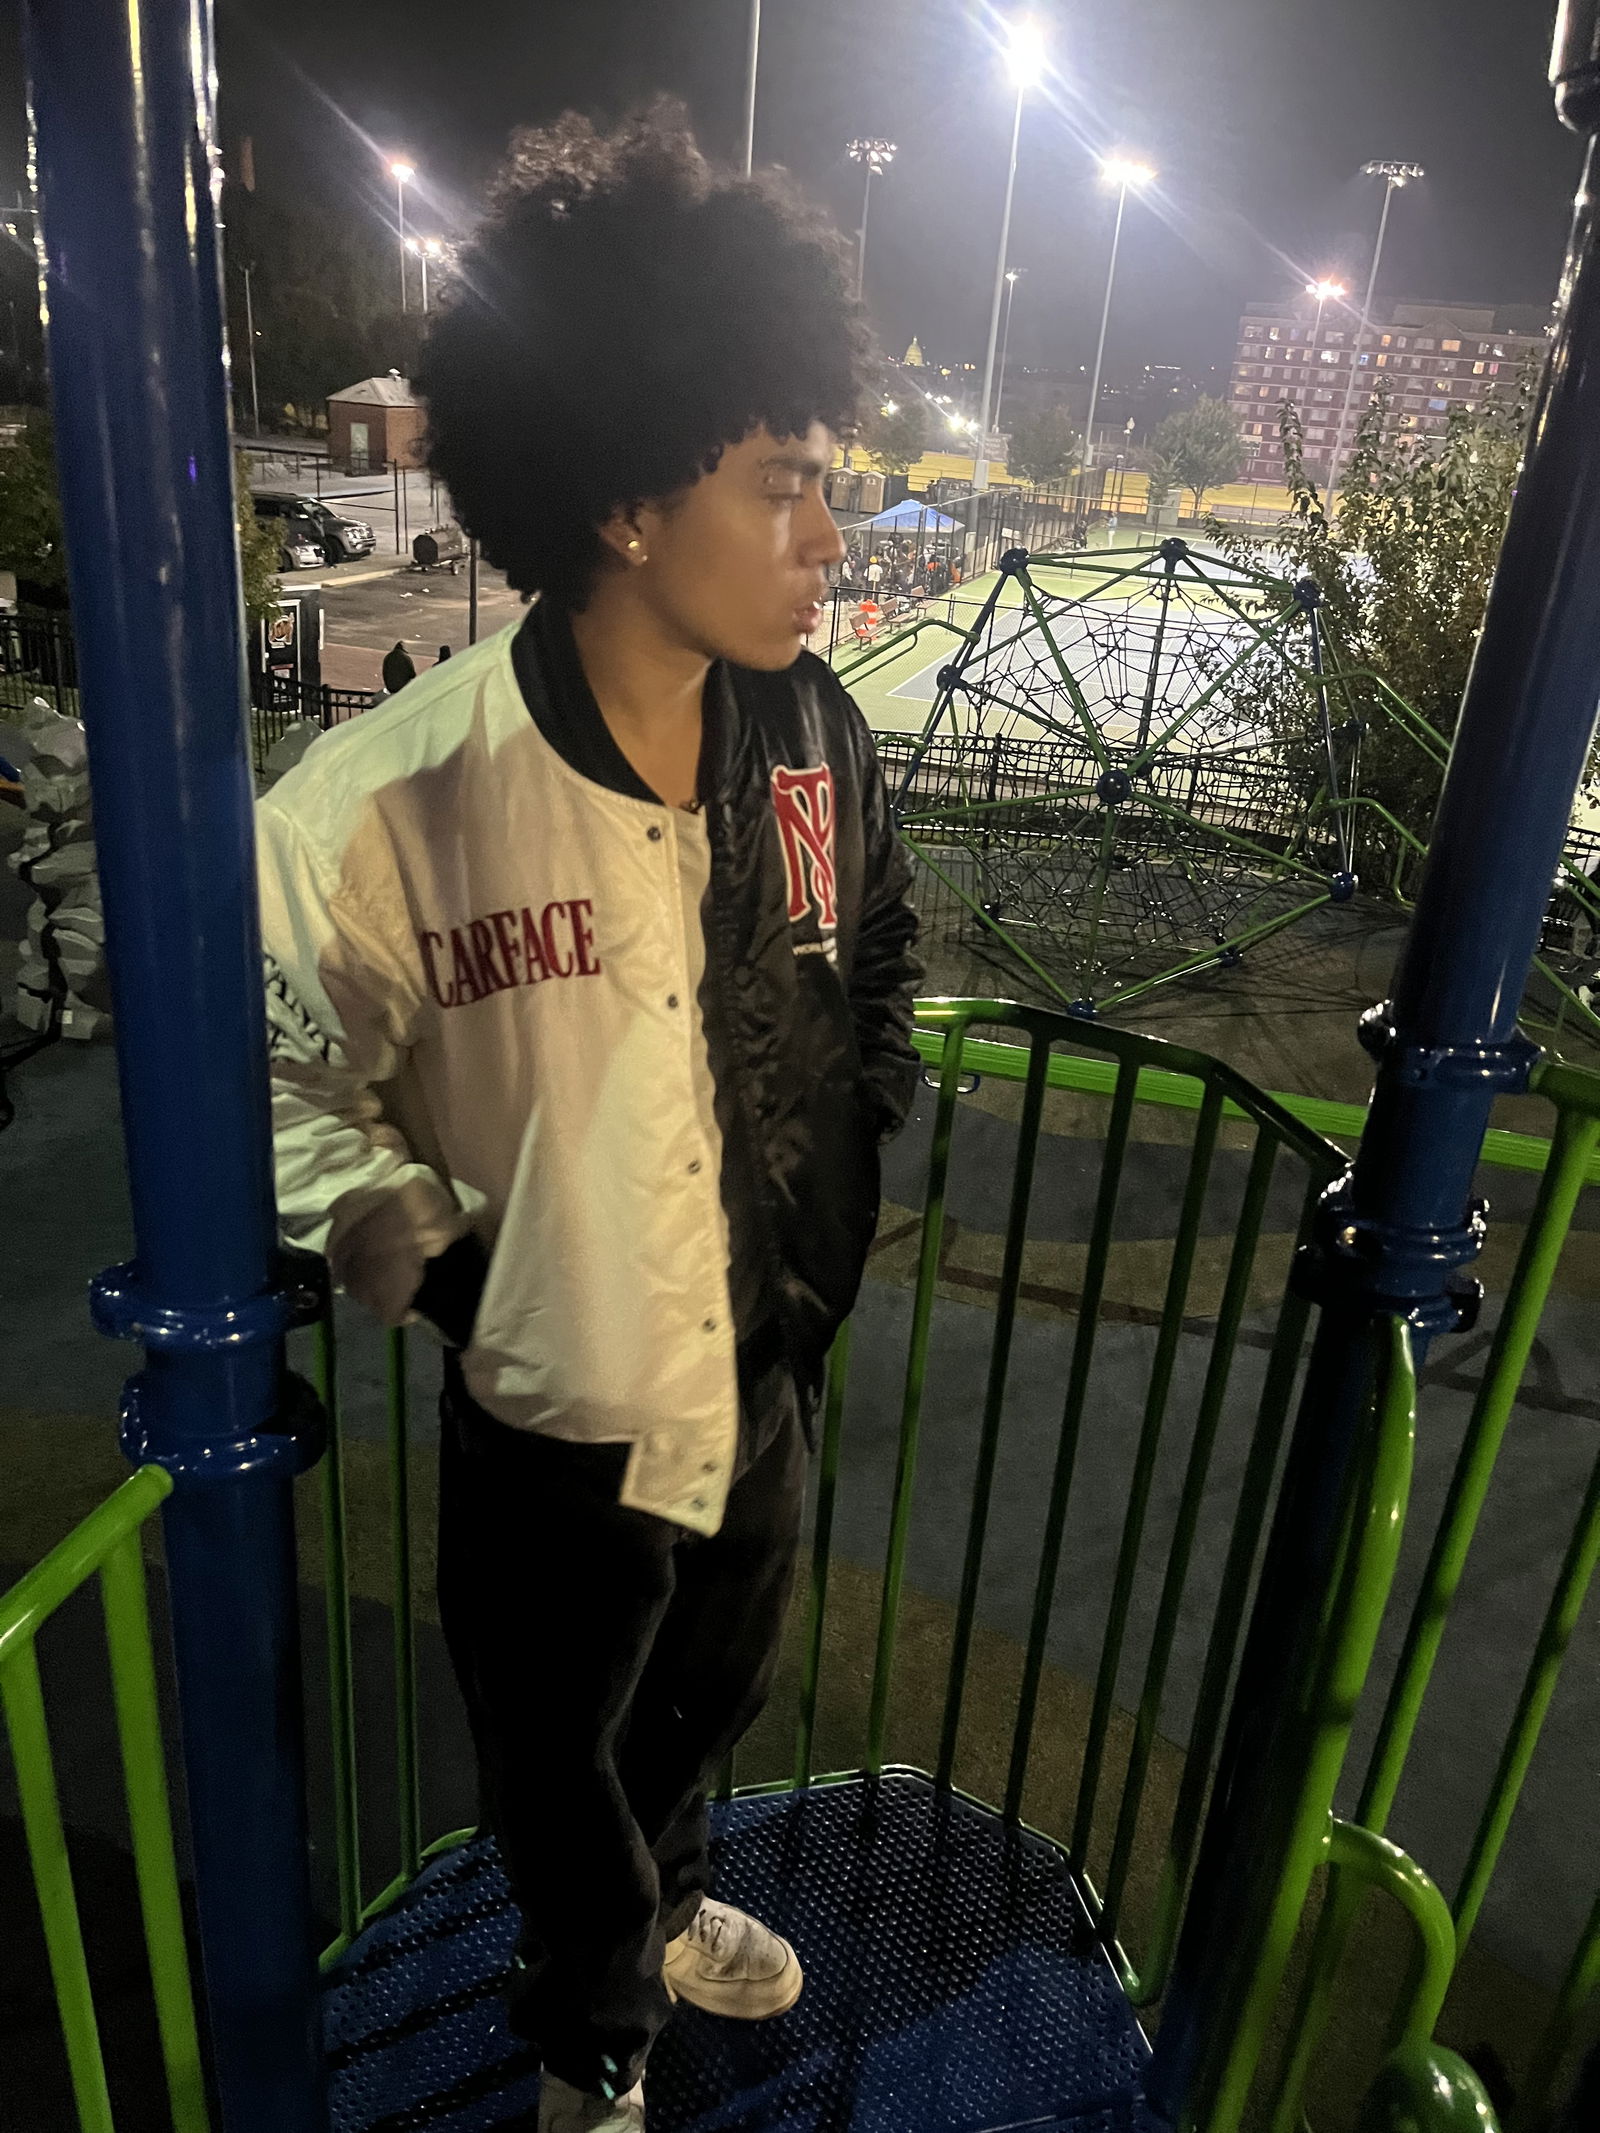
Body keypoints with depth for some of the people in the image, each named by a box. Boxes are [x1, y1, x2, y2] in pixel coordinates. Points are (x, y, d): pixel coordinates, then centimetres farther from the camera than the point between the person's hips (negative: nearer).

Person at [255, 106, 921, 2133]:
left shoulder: (812, 734, -10)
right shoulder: (388, 803, -27)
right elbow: (279, 1089, -12)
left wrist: (844, 1179, 5)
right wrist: (421, 1243, -20)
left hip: (767, 1373, 5)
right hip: (551, 1415, -4)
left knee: (709, 1696, 31)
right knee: (557, 1754, 23)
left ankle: (658, 1900, 68)